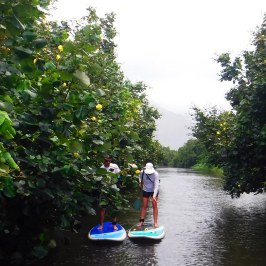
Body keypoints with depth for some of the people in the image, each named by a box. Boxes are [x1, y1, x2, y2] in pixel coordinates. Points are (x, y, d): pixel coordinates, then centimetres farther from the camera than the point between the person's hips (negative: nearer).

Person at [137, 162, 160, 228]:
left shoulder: (155, 174, -27)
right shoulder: (142, 172, -17)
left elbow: (156, 185, -33)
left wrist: (154, 195, -41)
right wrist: (140, 182, 5)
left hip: (154, 191, -2)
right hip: (145, 190, 2)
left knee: (154, 206, -5)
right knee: (144, 206, 3)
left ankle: (155, 222, -1)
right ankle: (141, 221, 9)